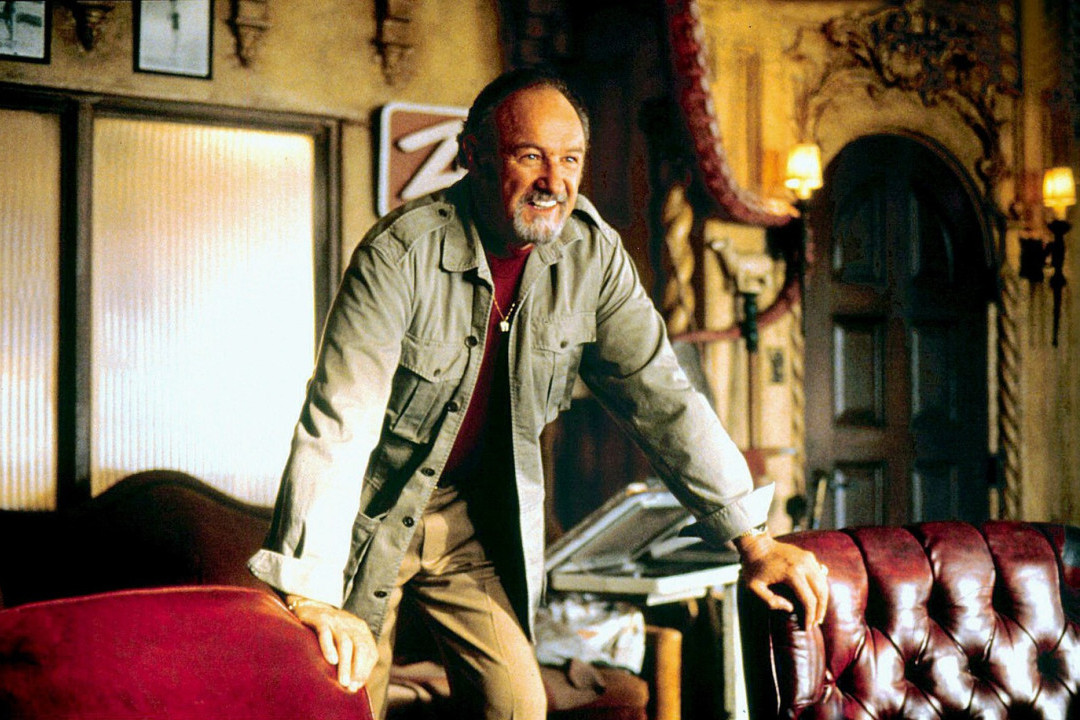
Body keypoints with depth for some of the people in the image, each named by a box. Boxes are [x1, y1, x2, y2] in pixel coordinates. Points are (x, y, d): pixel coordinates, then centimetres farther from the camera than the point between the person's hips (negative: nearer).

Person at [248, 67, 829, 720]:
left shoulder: (594, 256, -10)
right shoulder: (402, 252, -24)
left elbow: (661, 398, -6)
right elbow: (338, 422, -29)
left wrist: (755, 541, -10)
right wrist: (312, 594, -36)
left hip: (476, 519, 4)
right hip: (372, 518, -3)